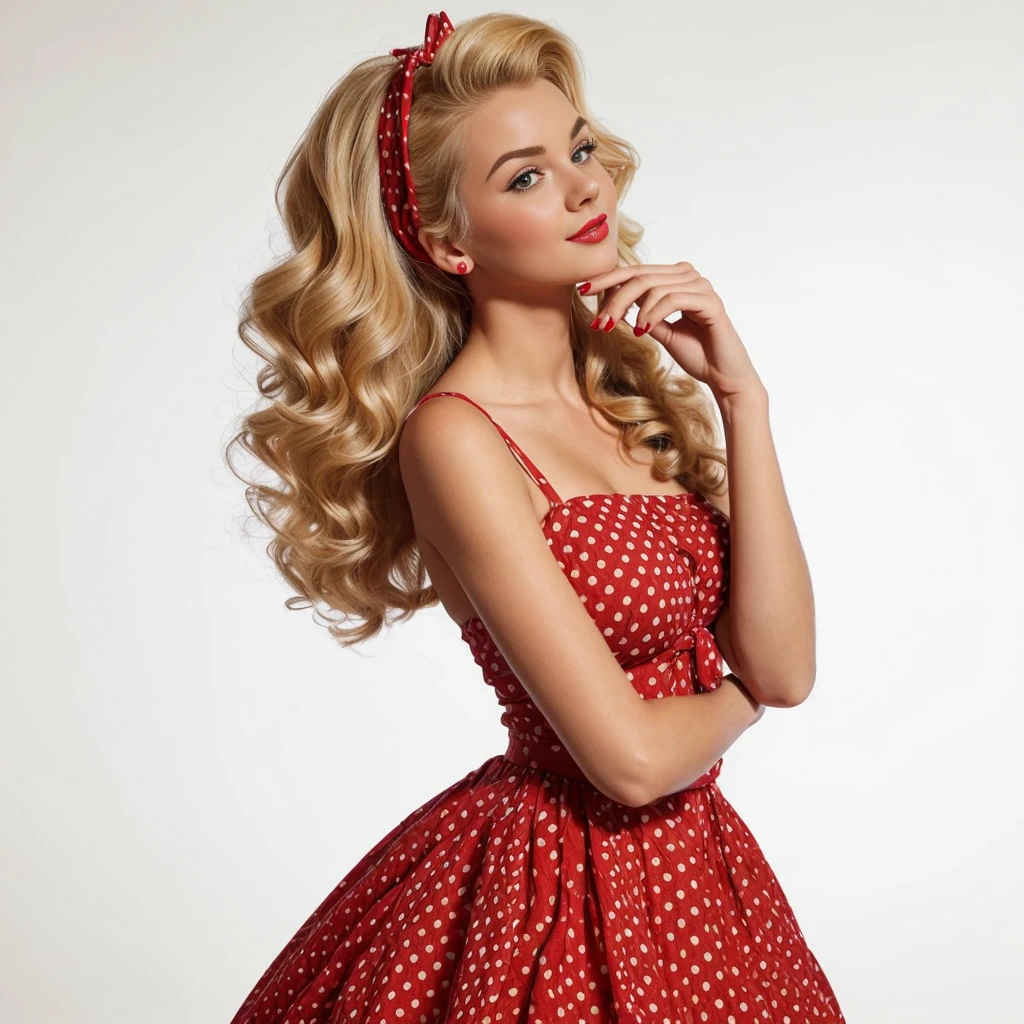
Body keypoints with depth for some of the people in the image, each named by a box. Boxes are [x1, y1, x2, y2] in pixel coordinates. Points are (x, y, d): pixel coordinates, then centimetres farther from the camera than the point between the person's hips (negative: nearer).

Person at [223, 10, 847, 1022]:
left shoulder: (631, 382, 1)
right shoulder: (454, 435, -20)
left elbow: (785, 663, -6)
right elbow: (629, 756, -23)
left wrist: (739, 394, -11)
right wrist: (738, 697, -2)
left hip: (690, 864, 7)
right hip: (559, 892, -7)